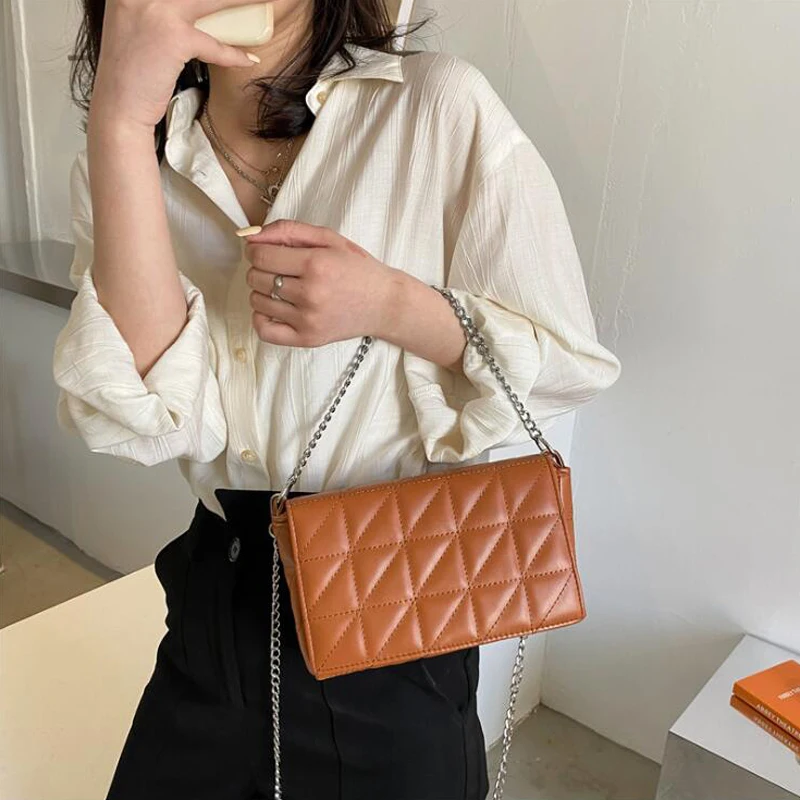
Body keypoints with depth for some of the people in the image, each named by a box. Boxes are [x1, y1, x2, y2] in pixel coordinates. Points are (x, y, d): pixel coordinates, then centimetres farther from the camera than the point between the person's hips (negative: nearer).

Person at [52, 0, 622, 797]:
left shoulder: (440, 108, -13)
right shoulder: (125, 160, -3)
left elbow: (571, 366, -8)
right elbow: (143, 418, -18)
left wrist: (388, 303, -25)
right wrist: (121, 119, -25)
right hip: (217, 598, 4)